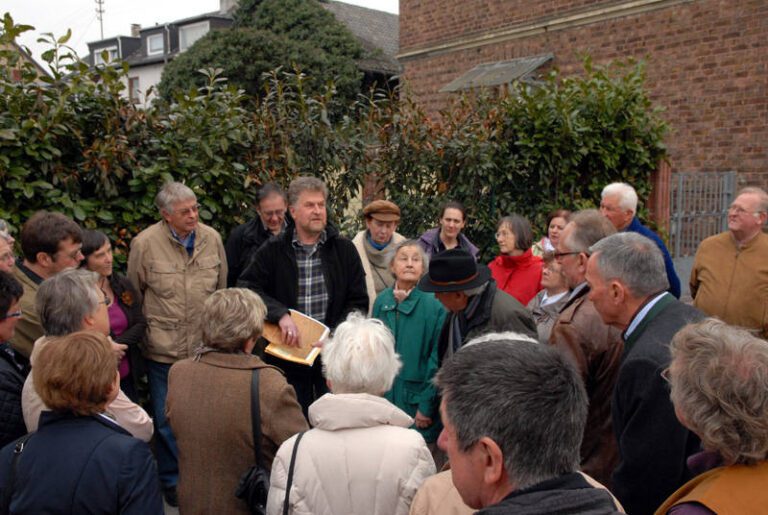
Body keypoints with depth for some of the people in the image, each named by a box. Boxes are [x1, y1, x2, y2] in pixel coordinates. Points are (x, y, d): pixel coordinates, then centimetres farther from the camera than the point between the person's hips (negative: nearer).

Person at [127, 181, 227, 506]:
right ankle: (172, 480, 33)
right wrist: (145, 332, 4)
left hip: (205, 347, 2)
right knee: (166, 418, 13)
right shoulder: (145, 243, -11)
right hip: (163, 350, -2)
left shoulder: (212, 239, -3)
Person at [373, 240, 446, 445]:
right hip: (384, 396, 4)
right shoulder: (382, 300, 3)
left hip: (416, 401, -4)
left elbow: (437, 359, -10)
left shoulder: (433, 305, -11)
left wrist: (426, 407, -11)